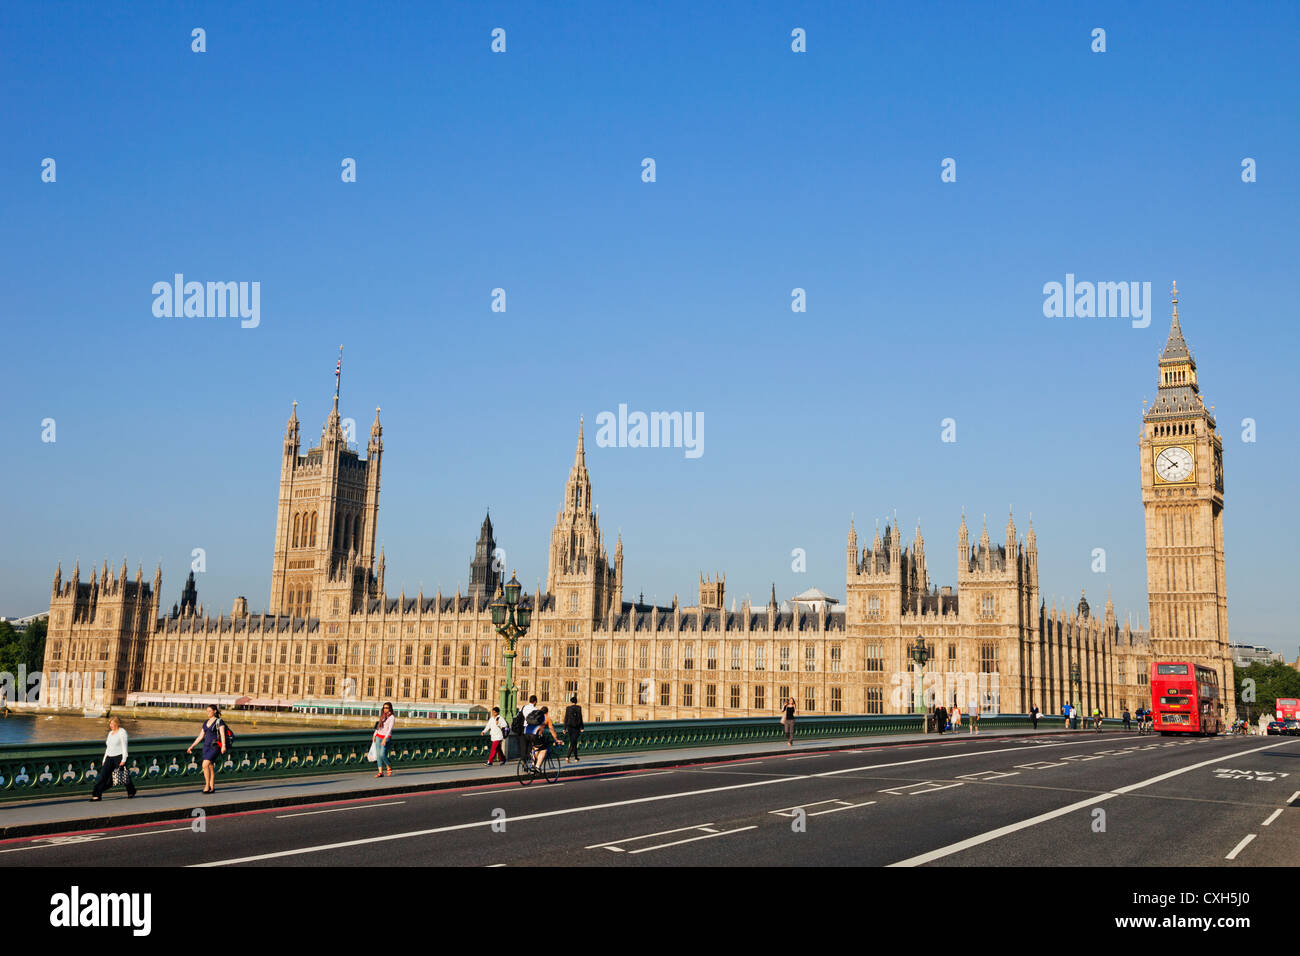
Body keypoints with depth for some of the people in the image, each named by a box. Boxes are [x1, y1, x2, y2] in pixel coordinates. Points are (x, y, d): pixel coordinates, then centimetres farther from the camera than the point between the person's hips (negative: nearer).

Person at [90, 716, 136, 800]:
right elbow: (108, 747, 21)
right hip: (109, 758, 7)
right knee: (103, 776, -6)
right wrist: (104, 760, 16)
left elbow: (124, 747, -11)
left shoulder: (122, 732, -6)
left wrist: (124, 760, -17)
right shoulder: (110, 733, 16)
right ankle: (97, 795, -10)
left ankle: (131, 792, 20)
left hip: (119, 757, -7)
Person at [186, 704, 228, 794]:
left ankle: (207, 786, -11)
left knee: (205, 765, -19)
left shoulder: (219, 721, -6)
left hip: (215, 746, -7)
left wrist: (223, 746, -31)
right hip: (206, 746, 7)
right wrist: (192, 746, 14)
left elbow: (222, 734, -18)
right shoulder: (206, 722, 14)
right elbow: (200, 736, 18)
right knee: (210, 767, 8)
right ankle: (212, 788, 14)